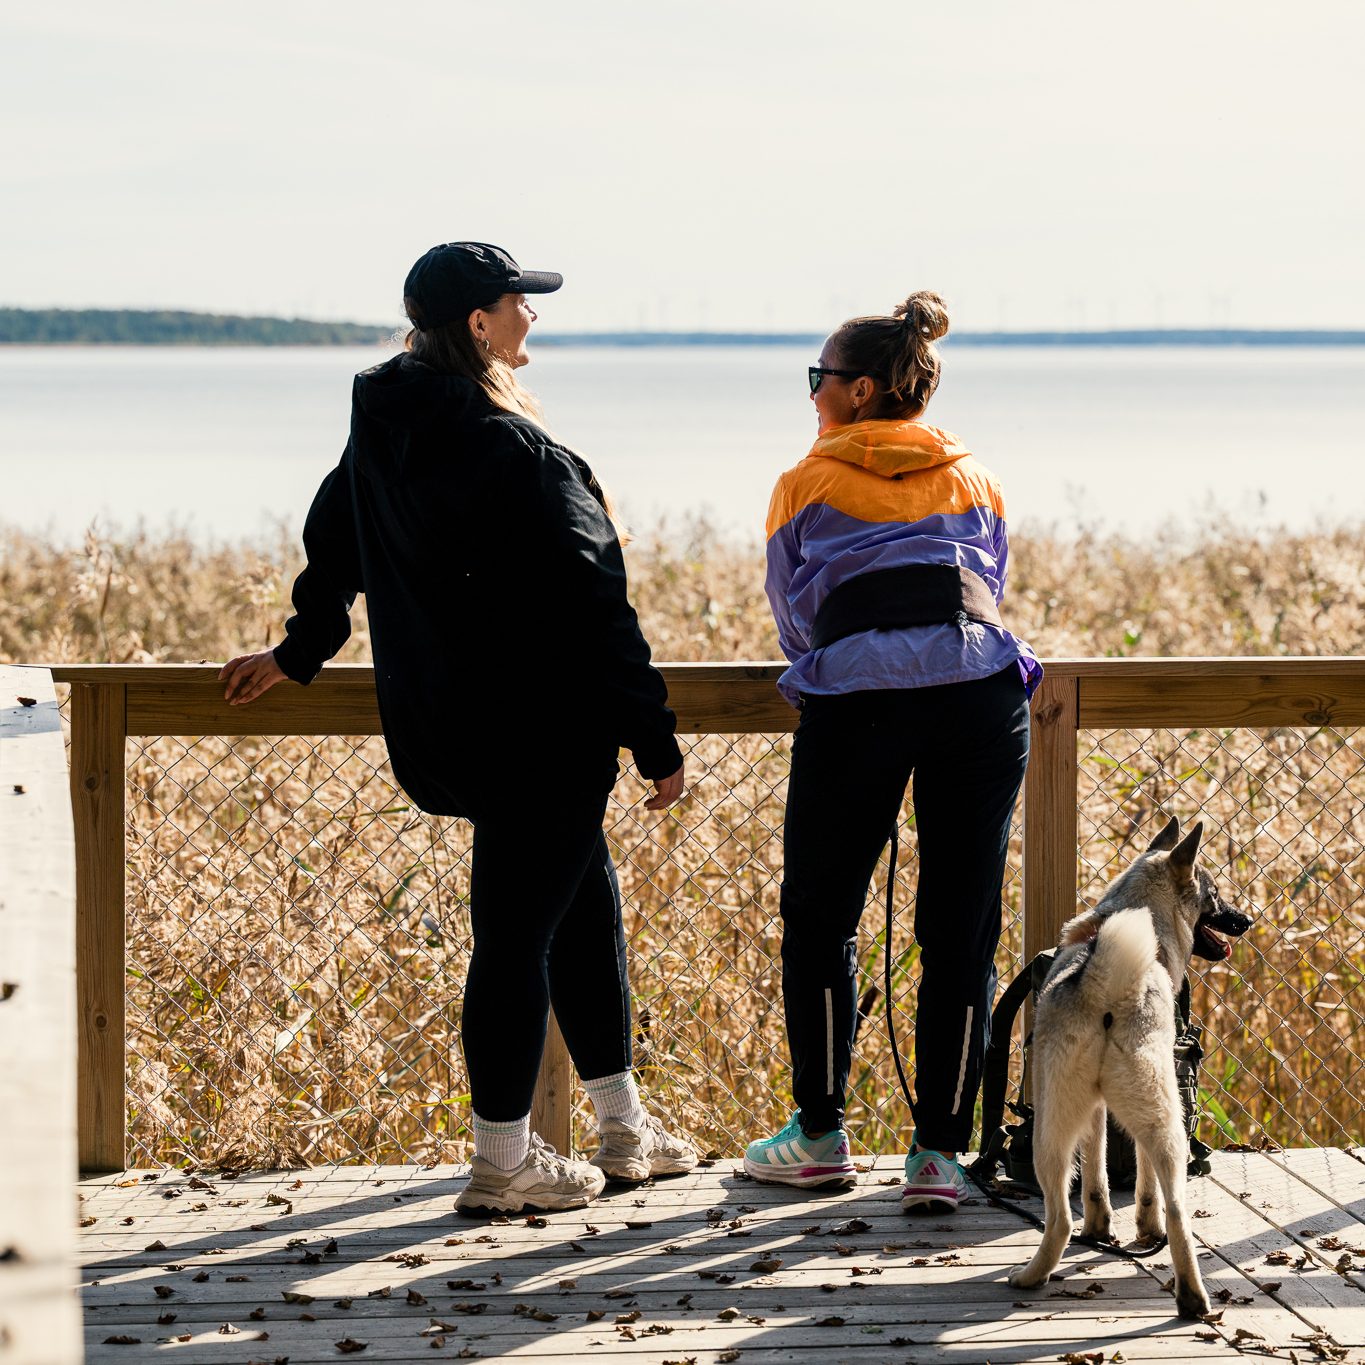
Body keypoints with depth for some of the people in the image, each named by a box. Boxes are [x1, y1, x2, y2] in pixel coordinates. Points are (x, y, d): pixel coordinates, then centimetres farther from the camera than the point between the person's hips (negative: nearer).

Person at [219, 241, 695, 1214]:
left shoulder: (382, 431, 5)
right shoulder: (516, 455, -21)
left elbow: (335, 542, 22)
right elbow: (591, 611, -19)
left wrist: (301, 652, 38)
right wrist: (655, 741, -14)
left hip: (437, 724, 9)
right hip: (538, 737, -9)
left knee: (589, 904, 20)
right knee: (518, 933, 0)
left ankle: (624, 1129, 28)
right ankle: (503, 1163, 9)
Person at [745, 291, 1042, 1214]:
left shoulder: (807, 487, 15)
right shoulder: (973, 480, 23)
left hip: (854, 702, -2)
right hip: (983, 693, 2)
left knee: (820, 919, 13)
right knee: (962, 933, 5)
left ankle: (821, 1136, 19)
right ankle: (940, 1153, 5)